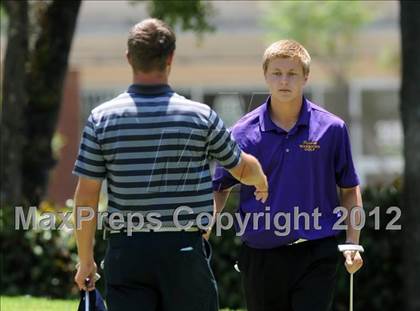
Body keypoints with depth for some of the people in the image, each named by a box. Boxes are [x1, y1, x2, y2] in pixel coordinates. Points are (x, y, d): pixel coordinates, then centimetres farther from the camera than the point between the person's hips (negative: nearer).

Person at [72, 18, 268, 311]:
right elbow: (242, 167, 14)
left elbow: (86, 196, -2)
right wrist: (261, 183, 38)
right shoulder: (201, 116, -4)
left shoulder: (102, 118, -3)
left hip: (125, 252, 1)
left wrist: (86, 259, 9)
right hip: (185, 250, -1)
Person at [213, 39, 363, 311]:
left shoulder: (332, 128, 0)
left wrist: (353, 243, -1)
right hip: (261, 256, 2)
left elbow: (349, 189, 8)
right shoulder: (244, 132, 1)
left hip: (316, 257, -2)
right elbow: (221, 188, 11)